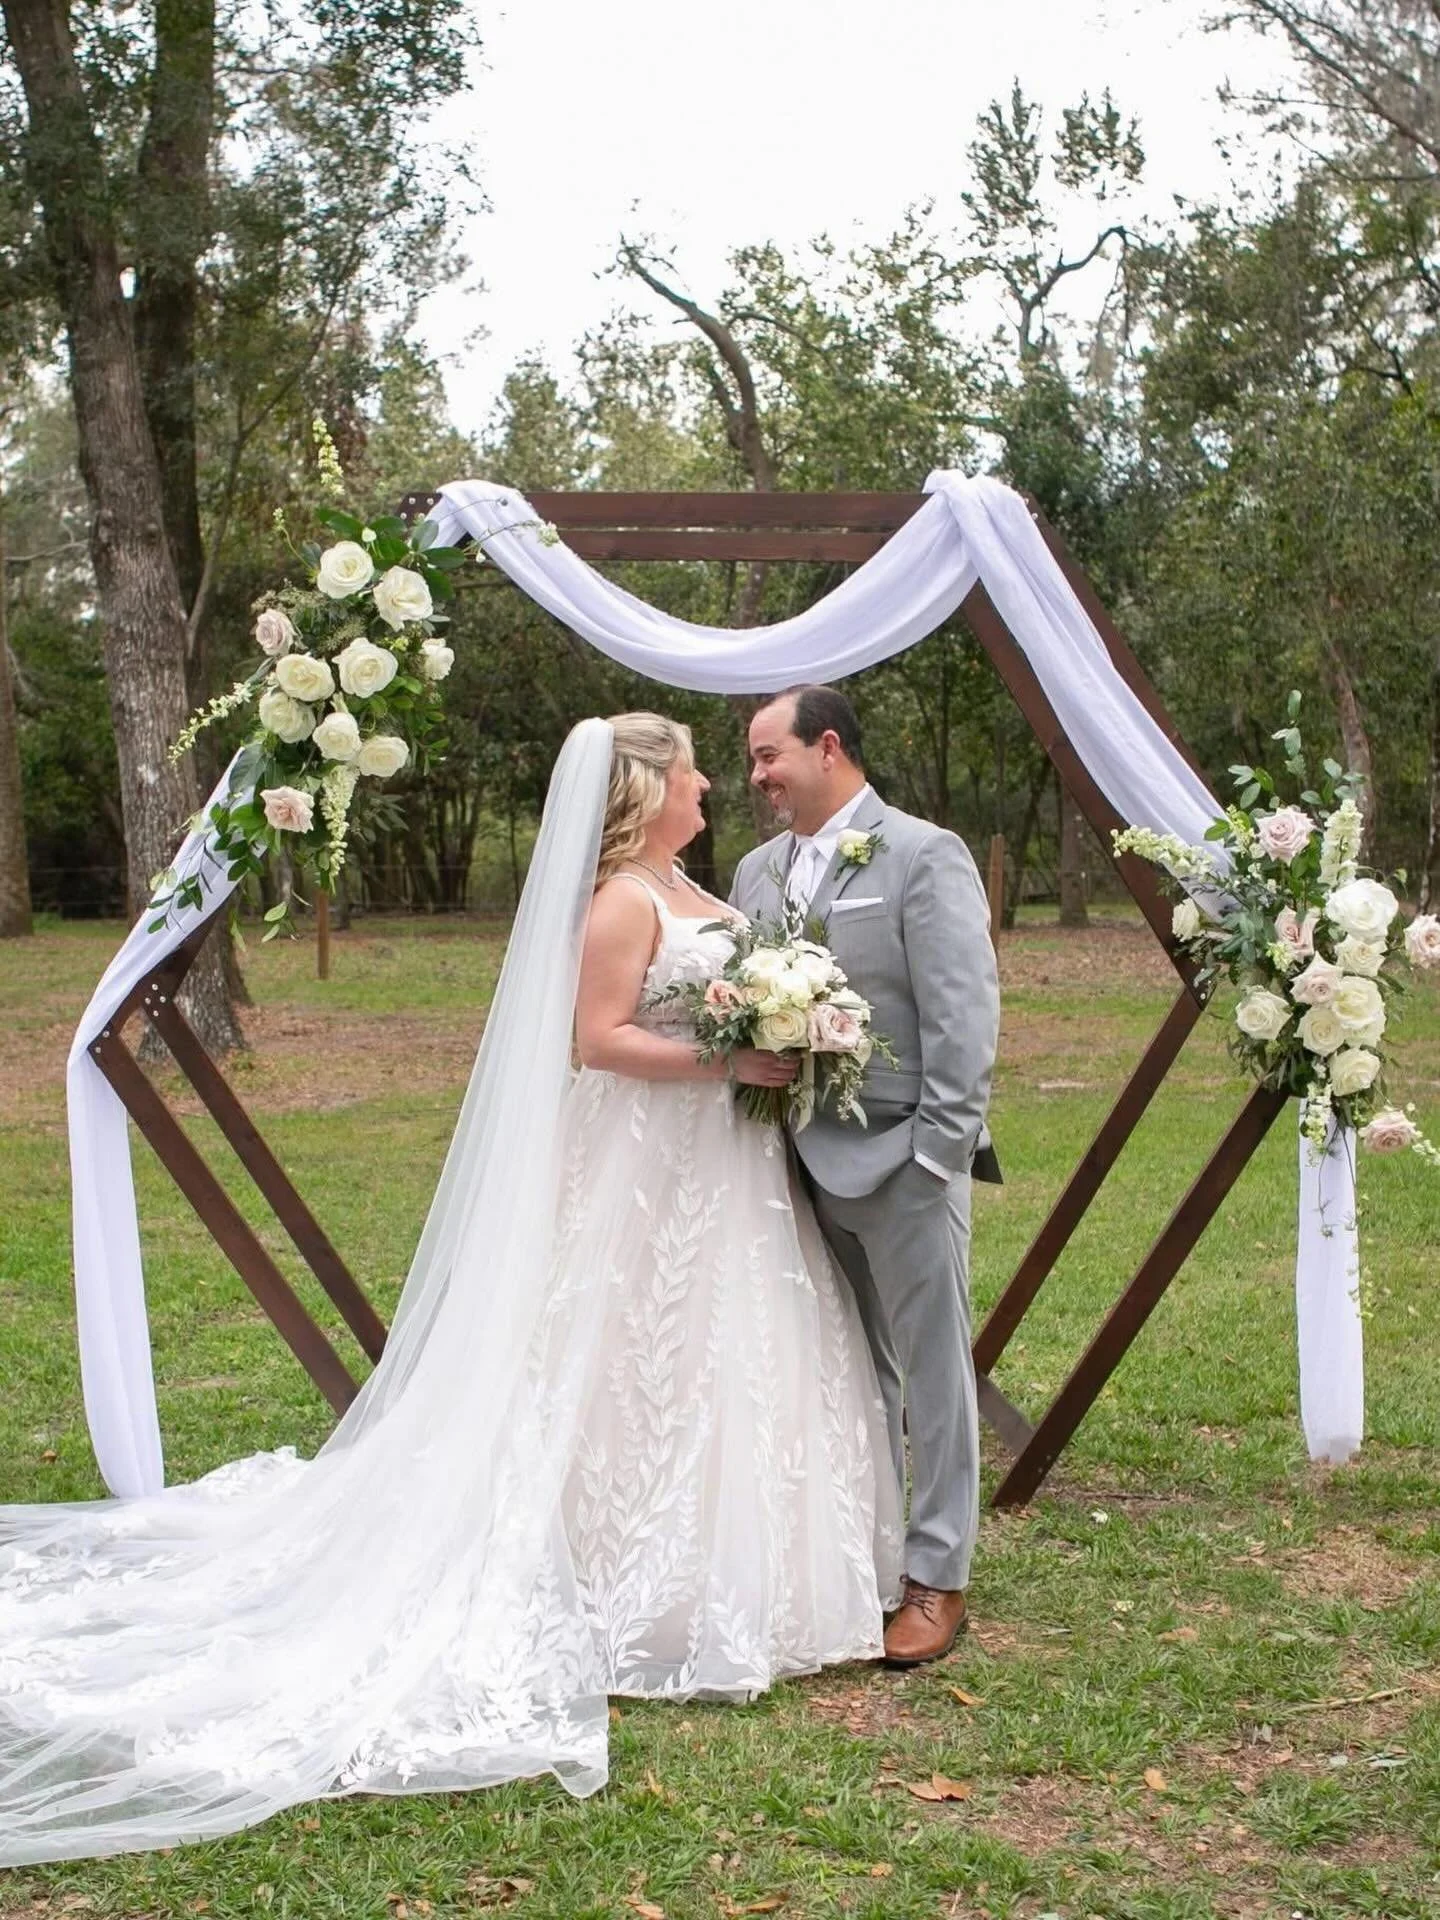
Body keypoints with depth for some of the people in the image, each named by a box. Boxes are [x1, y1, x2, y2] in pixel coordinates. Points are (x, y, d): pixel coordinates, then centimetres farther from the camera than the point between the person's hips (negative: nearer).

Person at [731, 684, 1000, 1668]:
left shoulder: (925, 856, -8)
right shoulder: (759, 870, 12)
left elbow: (963, 1015, -12)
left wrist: (941, 1149, -16)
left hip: (903, 1163, -6)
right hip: (806, 1165, 6)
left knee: (932, 1372, 4)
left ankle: (938, 1579, 13)